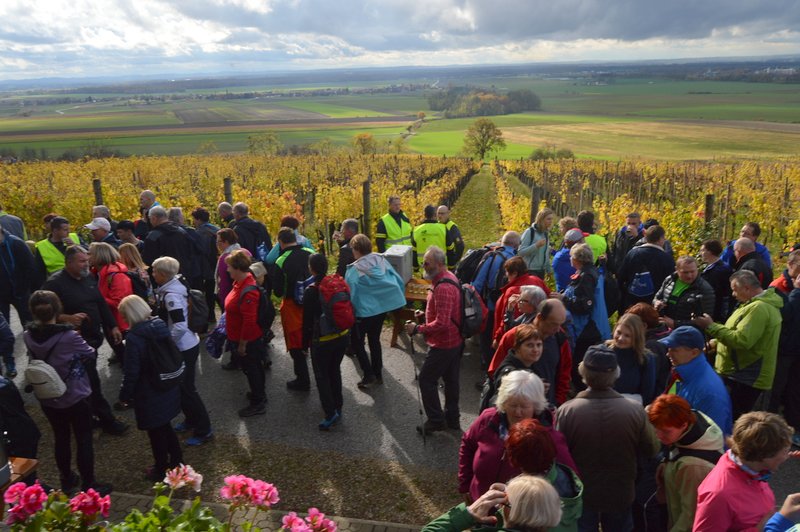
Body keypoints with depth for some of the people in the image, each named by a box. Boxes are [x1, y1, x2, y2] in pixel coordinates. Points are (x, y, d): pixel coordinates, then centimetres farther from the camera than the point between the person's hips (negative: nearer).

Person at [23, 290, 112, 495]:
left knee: (61, 439, 22)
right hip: (75, 398, -5)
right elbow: (91, 354, -9)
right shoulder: (69, 336, -27)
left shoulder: (28, 337, -13)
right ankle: (89, 485, 22)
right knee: (84, 441, 11)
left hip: (47, 399, 5)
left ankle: (66, 481, 39)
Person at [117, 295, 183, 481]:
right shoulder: (161, 325, -5)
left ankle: (161, 470, 30)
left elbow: (131, 373, -19)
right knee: (165, 427, 24)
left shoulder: (134, 338, -24)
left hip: (149, 395, -6)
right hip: (169, 389, 7)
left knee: (156, 432, 12)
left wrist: (125, 395, -4)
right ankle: (177, 462, 37)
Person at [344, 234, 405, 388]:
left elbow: (350, 294, -17)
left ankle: (369, 375, 9)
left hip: (365, 311, -6)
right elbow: (398, 280, 0)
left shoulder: (354, 270, -18)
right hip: (383, 307, 6)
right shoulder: (381, 260, -3)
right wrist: (397, 299, 13)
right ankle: (378, 374, 29)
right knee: (375, 339, 22)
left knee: (356, 342, 12)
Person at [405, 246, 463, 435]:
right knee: (451, 379, 19)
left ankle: (436, 420, 12)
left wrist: (417, 329, -22)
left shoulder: (443, 288, -28)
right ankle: (452, 418, 31)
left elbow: (441, 323, -30)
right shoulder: (450, 278, 5)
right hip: (456, 341, 10)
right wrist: (426, 313, 11)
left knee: (426, 379, 3)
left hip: (443, 344, -10)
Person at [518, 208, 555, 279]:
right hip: (530, 271, -7)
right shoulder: (530, 232, -10)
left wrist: (549, 270, 15)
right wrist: (536, 245, -25)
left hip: (541, 271, 7)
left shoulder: (546, 233, 12)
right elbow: (520, 252, -16)